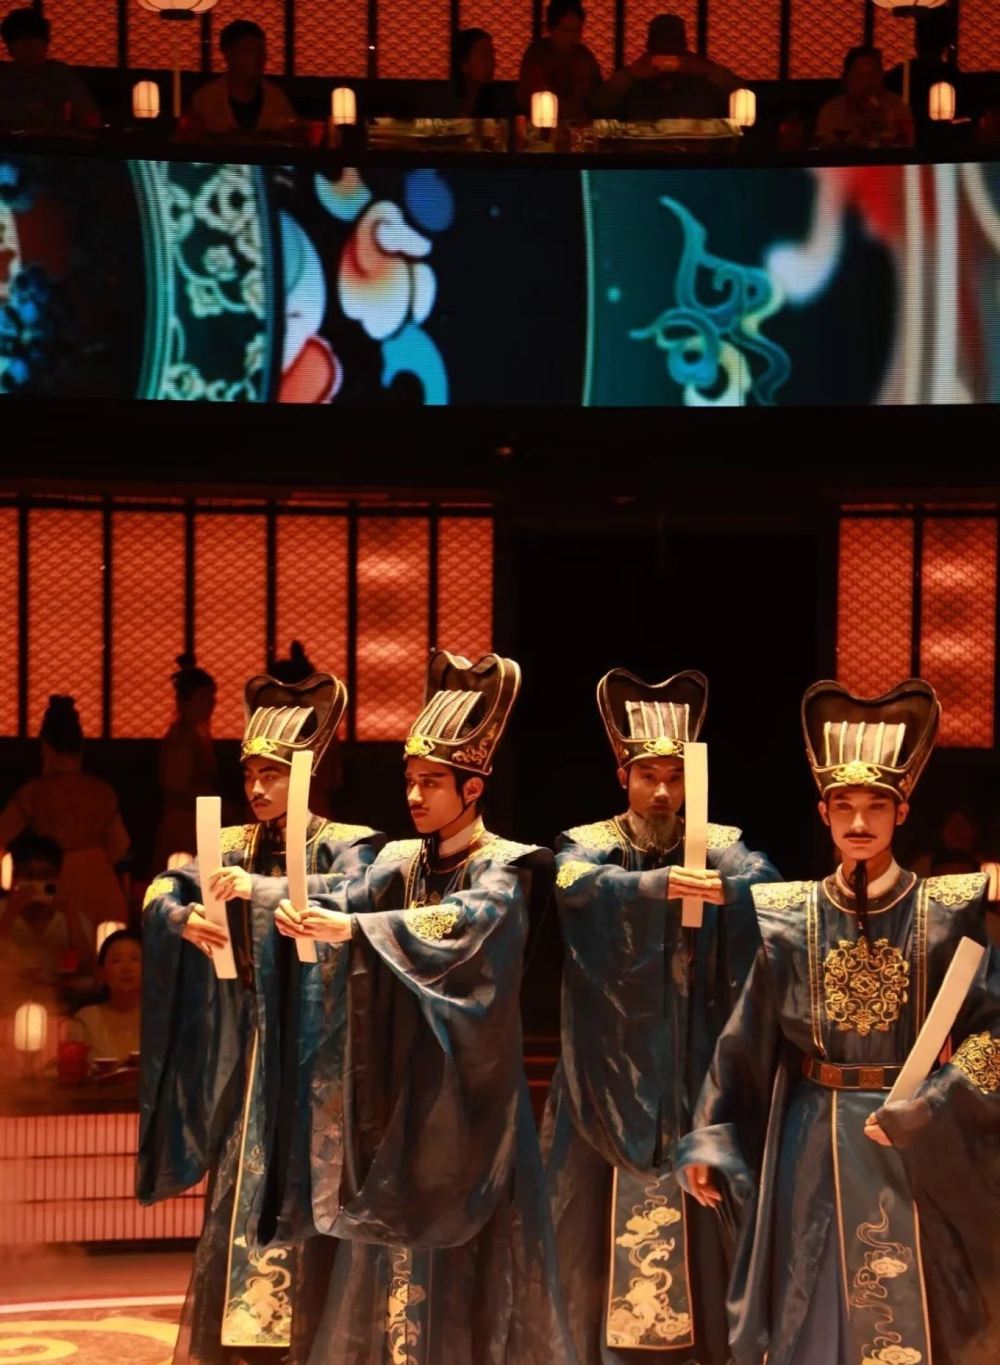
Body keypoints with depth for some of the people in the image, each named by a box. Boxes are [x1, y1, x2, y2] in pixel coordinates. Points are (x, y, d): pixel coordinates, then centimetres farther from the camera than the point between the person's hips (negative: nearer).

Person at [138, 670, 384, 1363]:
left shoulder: (341, 844, -3)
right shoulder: (231, 847, 9)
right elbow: (162, 892, -3)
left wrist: (263, 887, -36)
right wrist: (185, 916, -26)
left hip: (309, 1044, -4)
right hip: (243, 1046, 4)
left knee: (305, 1188, -4)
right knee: (240, 1183, 6)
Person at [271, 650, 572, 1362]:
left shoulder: (505, 867, -8)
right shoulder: (402, 861, 8)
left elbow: (467, 920, -29)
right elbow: (340, 899, -10)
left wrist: (354, 928, -41)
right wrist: (261, 892, -31)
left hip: (468, 1088, -5)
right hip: (399, 1082, 5)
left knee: (471, 1243, -2)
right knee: (398, 1240, 6)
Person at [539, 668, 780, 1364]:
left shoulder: (720, 847, 4)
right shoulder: (588, 846, 2)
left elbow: (765, 882, -18)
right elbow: (583, 884, -22)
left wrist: (725, 884, -42)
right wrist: (657, 882, -42)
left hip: (695, 1077, 1)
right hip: (610, 1075, -1)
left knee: (704, 1230, 1)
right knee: (595, 1231, 1)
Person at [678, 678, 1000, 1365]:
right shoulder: (788, 918, 2)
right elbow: (744, 1042, 6)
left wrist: (923, 1111, -20)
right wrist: (709, 1142, 4)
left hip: (920, 1145, -2)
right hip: (813, 1141, 2)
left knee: (913, 1307, 4)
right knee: (810, 1308, 8)